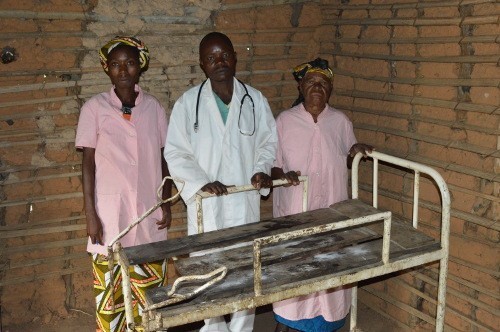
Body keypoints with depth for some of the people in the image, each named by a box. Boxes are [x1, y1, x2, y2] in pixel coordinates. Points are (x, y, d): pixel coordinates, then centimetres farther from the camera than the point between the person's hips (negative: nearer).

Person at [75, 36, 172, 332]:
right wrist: (90, 214, -5)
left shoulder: (154, 107, 4)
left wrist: (166, 204, 5)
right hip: (110, 213, -2)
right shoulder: (95, 108, -2)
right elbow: (88, 162, -1)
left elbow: (163, 159, 9)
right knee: (110, 288, 4)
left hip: (149, 211, 2)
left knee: (151, 285, 8)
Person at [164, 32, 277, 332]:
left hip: (245, 201, 2)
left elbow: (269, 141, 9)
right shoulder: (188, 103, -4)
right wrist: (201, 182, -17)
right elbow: (176, 153, -4)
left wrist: (262, 170, -9)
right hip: (207, 203, -1)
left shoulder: (255, 99, 1)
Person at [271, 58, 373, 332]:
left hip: (331, 211, 2)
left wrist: (356, 150, -6)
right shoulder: (284, 121, -4)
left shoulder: (341, 121, 3)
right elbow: (271, 164, -1)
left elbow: (349, 158, 16)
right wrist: (282, 175, -22)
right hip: (294, 212, -2)